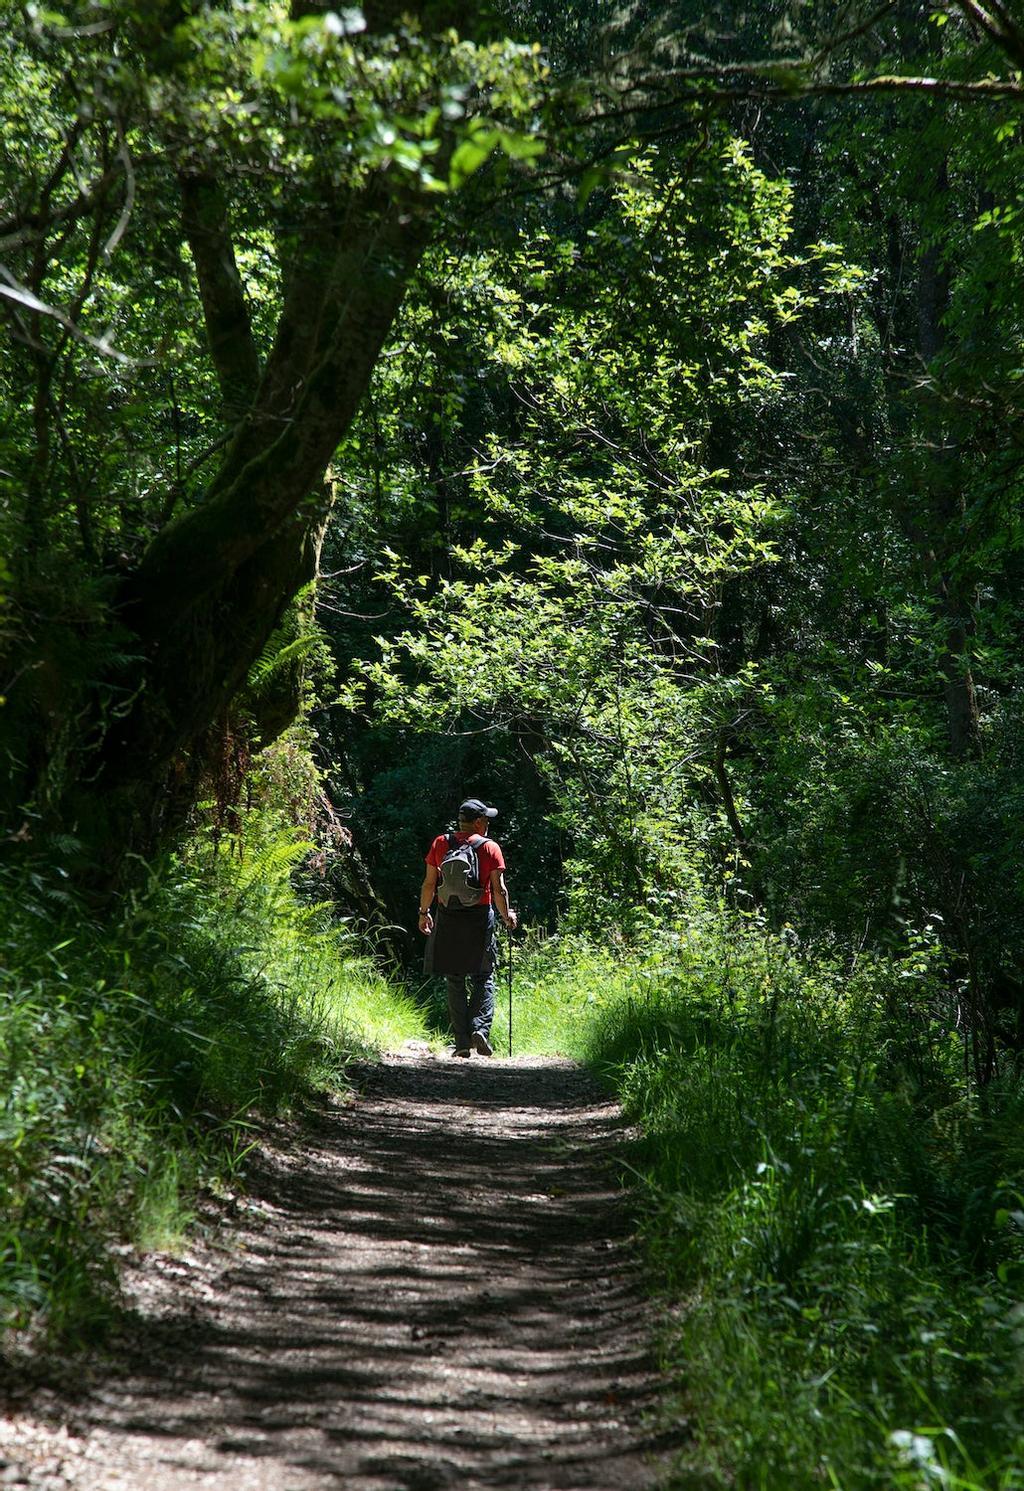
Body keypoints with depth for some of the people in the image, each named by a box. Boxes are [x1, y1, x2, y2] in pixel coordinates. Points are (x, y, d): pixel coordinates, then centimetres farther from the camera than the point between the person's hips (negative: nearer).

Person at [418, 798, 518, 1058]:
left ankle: (462, 1041, 5)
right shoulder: (490, 847, -3)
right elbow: (499, 889, -5)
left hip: (447, 919, 2)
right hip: (480, 918, -2)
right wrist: (507, 916, 9)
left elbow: (429, 883, 4)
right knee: (483, 978, 9)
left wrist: (424, 912, 17)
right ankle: (480, 1028, -11)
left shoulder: (440, 844, 3)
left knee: (455, 981, 8)